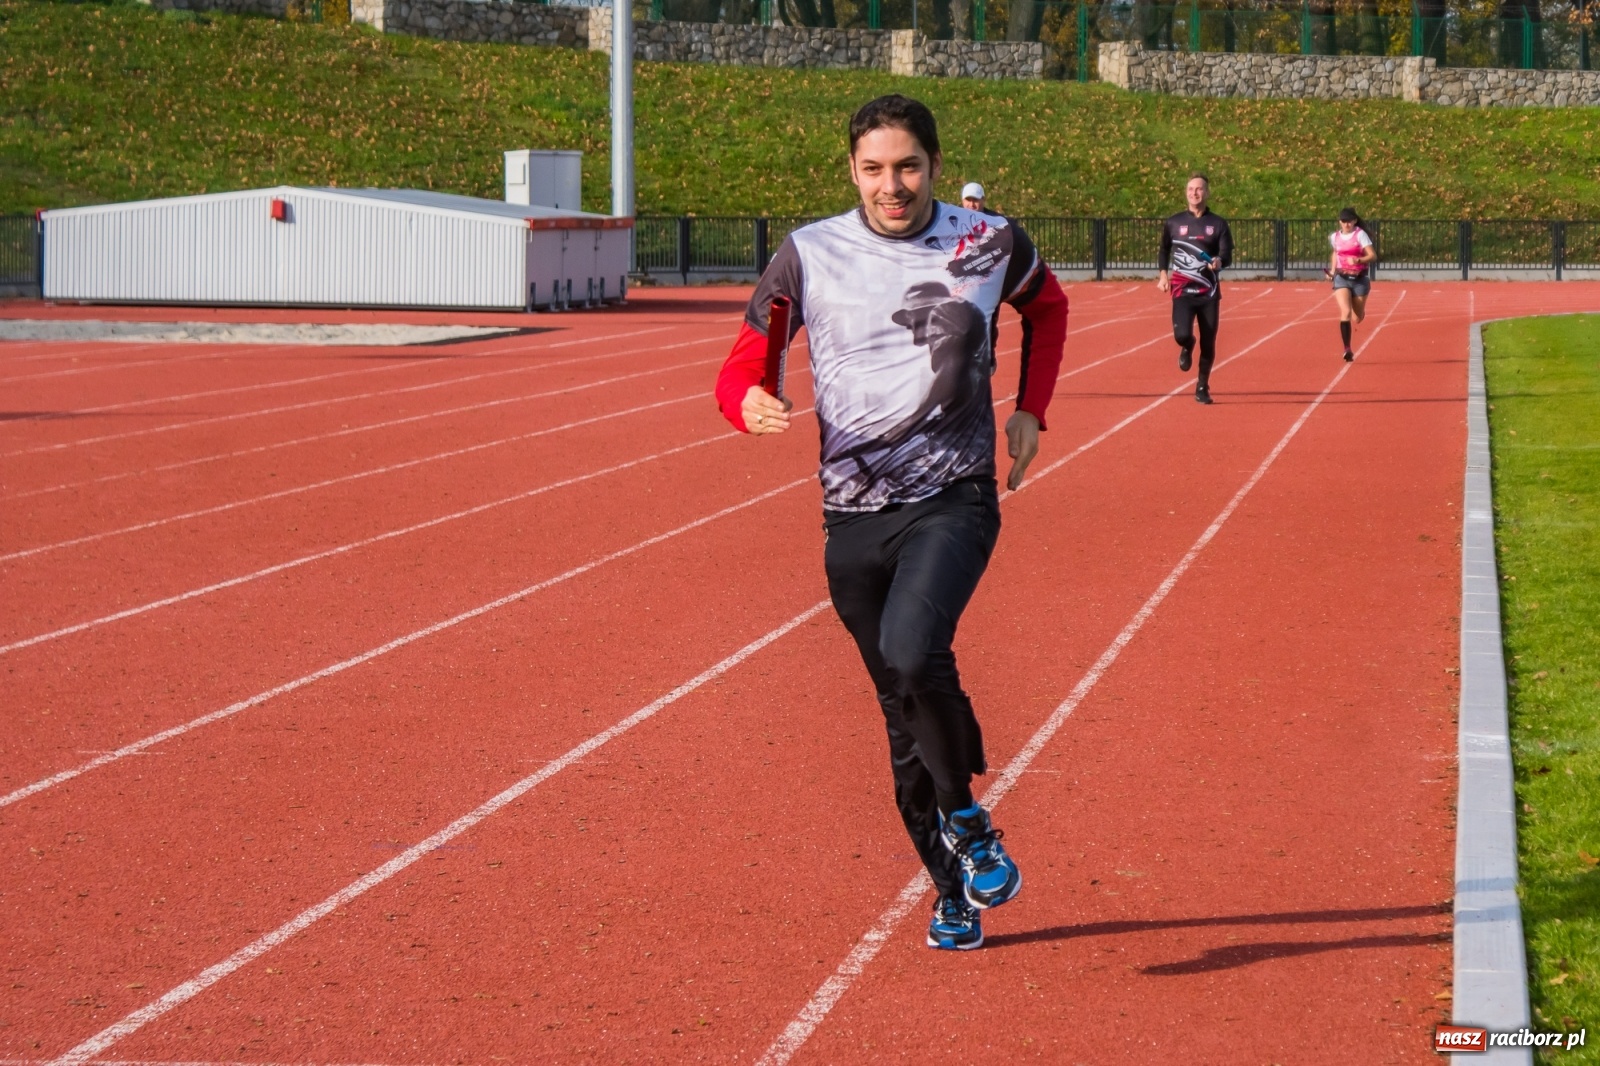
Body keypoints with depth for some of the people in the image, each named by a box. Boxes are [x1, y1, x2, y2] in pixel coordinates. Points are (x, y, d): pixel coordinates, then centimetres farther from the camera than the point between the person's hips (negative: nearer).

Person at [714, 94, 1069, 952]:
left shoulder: (991, 244, 1)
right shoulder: (809, 255, -1)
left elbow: (1047, 307, 23)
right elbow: (740, 368, 1)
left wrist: (1030, 411, 11)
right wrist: (752, 404, -23)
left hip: (954, 500, -2)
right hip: (853, 516, 2)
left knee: (913, 652, -28)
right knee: (904, 716, 7)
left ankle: (965, 817, -3)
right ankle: (953, 890, 23)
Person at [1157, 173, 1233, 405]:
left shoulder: (1218, 224, 2)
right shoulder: (1174, 222, 5)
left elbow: (1227, 255, -4)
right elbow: (1164, 249, 19)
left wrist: (1219, 262, -26)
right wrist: (1163, 274, 8)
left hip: (1209, 292, 1)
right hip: (1182, 290, -1)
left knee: (1208, 342, 3)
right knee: (1182, 334, -20)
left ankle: (1202, 387, 22)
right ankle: (1186, 348, 19)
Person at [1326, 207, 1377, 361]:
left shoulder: (1360, 234, -9)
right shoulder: (1335, 237, 4)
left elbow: (1373, 256, -14)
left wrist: (1359, 260, -31)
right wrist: (1333, 270, 14)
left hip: (1360, 278, -2)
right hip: (1341, 278, 2)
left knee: (1357, 318, 9)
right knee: (1345, 312, -21)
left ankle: (1361, 312, 50)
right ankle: (1347, 349, -21)